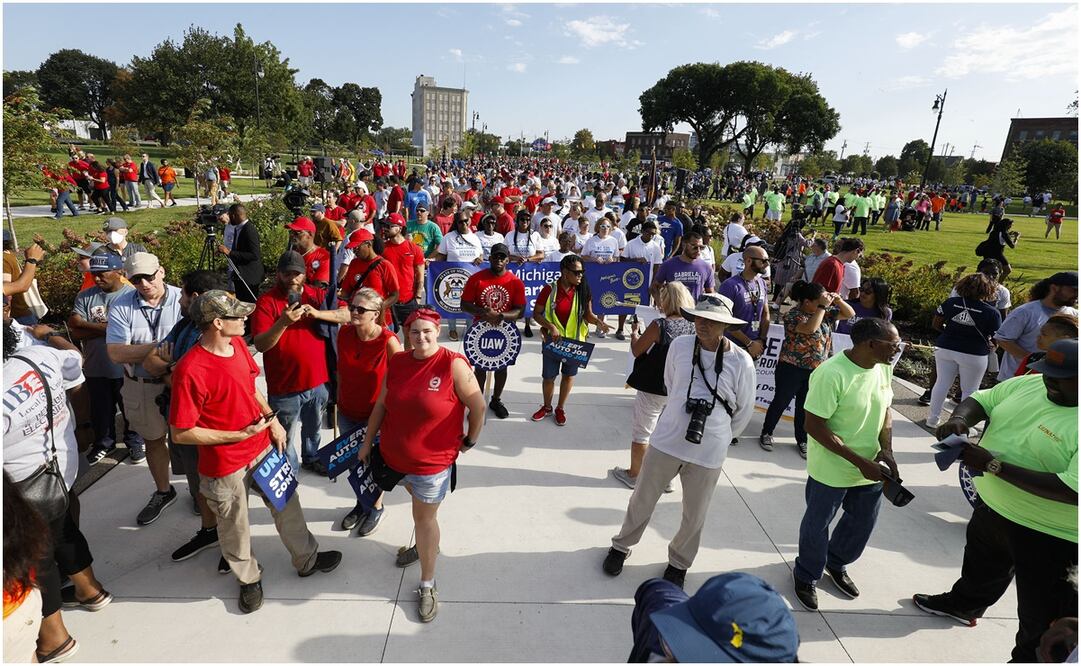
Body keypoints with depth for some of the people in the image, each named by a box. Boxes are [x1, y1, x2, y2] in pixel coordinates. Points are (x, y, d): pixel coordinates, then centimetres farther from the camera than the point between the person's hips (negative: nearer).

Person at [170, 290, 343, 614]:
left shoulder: (238, 344, -6)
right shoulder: (189, 371, -28)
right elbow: (181, 433, -22)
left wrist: (273, 420, 0)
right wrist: (240, 435, -21)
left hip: (263, 446, 7)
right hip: (225, 465, -6)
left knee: (287, 503, 20)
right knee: (234, 526, 17)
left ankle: (307, 559, 42)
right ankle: (249, 578, 43)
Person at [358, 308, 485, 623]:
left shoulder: (453, 364, -21)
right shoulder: (396, 363, -5)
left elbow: (478, 406, -13)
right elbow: (381, 406, 4)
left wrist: (470, 440, -4)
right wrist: (367, 442, 9)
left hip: (433, 461, -5)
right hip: (395, 456, 5)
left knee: (424, 518, 6)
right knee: (419, 507, 28)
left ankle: (428, 584, 24)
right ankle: (425, 545, 55)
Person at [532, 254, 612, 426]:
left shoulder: (583, 290, -7)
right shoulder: (549, 289, -14)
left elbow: (588, 314, -1)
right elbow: (536, 314, -8)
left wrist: (598, 322, -22)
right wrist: (550, 326, -22)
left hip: (575, 341, 2)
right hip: (552, 341, -2)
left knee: (568, 375, 15)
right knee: (548, 376, 10)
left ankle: (560, 409, 35)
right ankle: (547, 407, 35)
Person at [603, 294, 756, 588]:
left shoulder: (741, 362, -13)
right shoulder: (679, 345, -9)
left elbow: (744, 410, 2)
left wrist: (721, 437, 12)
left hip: (708, 454, -1)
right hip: (665, 442, 1)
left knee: (694, 517, 15)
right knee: (642, 501, 16)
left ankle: (679, 562, 43)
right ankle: (622, 545, 42)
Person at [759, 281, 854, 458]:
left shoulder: (826, 312, 2)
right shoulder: (793, 315, -18)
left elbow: (850, 314, 8)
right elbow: (810, 328, -35)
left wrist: (839, 301, -10)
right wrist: (823, 306, -29)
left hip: (816, 370, 5)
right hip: (791, 369, -5)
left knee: (805, 406, 15)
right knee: (780, 403, 9)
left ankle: (802, 441, 30)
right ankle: (766, 433, 28)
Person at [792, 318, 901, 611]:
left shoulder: (883, 367, -4)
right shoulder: (831, 374, -28)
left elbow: (885, 409, 8)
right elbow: (814, 426, -25)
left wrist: (886, 449, -7)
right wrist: (860, 461, -24)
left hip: (871, 467, 7)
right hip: (832, 470, -7)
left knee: (863, 521, 23)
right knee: (818, 524, 13)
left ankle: (836, 563, 51)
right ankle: (806, 576, 39)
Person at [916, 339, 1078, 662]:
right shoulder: (1029, 384, -6)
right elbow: (981, 400, 5)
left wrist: (994, 465, -36)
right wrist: (960, 418, -18)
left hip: (1049, 537, -8)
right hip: (994, 506, 8)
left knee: (1042, 617, 12)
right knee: (981, 566, 34)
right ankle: (964, 604, 61)